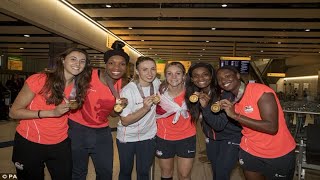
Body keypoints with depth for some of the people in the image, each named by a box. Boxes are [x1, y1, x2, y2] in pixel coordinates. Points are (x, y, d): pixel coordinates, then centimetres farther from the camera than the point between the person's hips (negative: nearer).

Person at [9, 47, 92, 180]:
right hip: (29, 143, -3)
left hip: (60, 143, 4)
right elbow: (14, 112, -15)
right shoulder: (39, 80, -19)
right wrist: (52, 112, -24)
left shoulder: (79, 86, -4)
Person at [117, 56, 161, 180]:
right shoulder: (128, 90, -21)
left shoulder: (156, 83, -6)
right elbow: (125, 121, -21)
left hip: (148, 136, 4)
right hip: (127, 137, -3)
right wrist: (145, 108, -32)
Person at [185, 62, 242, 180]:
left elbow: (219, 125, -30)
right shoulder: (195, 95, -10)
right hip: (211, 138, 5)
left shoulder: (225, 93, -26)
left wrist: (205, 106, -42)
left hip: (231, 138, -5)